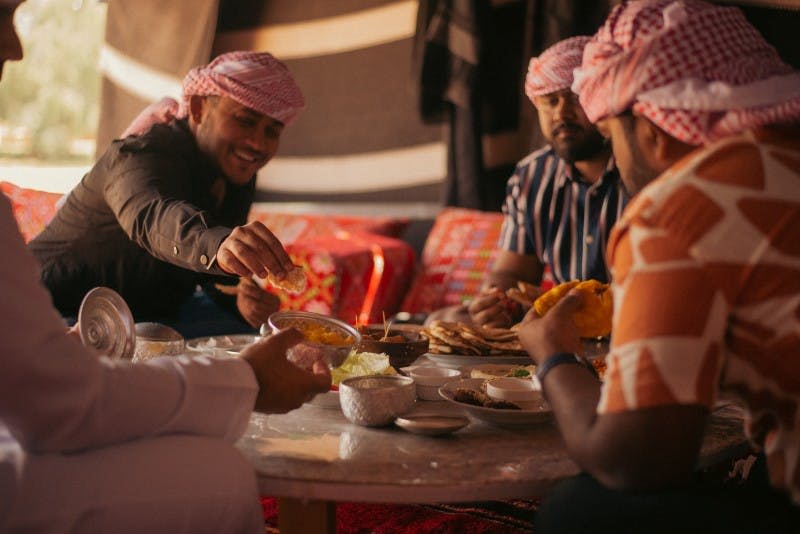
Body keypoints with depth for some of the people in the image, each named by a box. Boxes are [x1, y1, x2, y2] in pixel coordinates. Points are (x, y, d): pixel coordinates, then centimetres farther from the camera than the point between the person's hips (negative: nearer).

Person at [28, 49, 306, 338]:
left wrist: (239, 296, -18)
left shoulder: (239, 178, 2)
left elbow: (215, 276, 6)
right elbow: (153, 217, -48)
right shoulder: (142, 155, -24)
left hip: (156, 315, 8)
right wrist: (217, 244, -69)